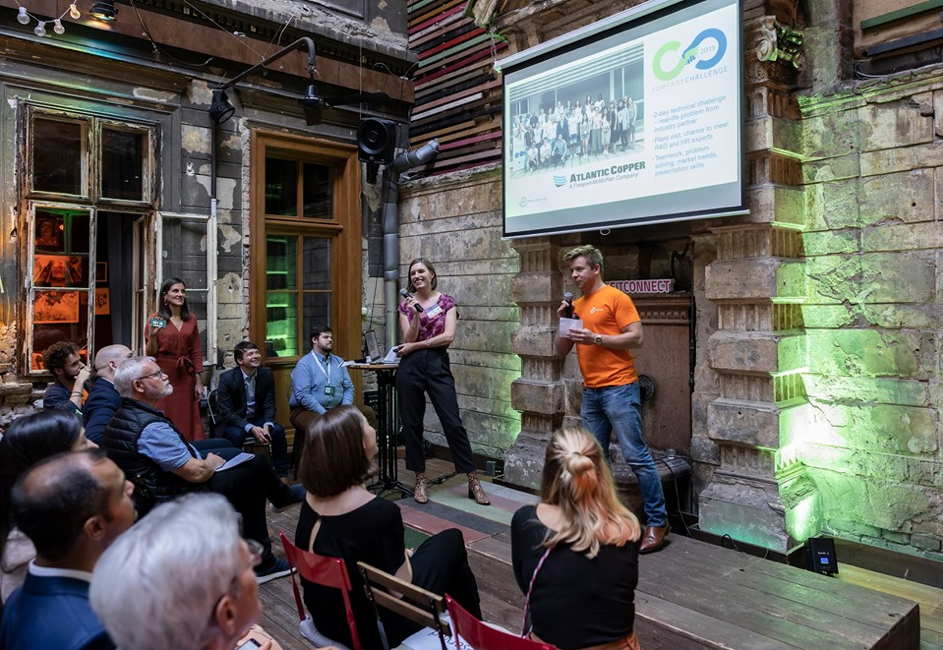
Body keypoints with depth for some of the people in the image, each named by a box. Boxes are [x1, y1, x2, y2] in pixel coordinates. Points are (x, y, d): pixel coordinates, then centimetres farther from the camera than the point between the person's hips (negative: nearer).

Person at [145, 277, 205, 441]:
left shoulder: (191, 319, 7)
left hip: (185, 378, 3)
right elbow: (151, 354, -2)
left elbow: (196, 352, 7)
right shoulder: (155, 319, -3)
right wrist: (152, 335, -21)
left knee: (187, 422, 6)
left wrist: (198, 381, 4)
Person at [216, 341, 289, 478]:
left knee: (278, 430, -23)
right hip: (234, 421, -3)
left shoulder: (267, 375, -7)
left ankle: (282, 473, -10)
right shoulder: (227, 378, -17)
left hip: (258, 419, 3)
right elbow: (226, 413, -18)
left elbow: (269, 406, -2)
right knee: (236, 434, -35)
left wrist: (267, 425, -24)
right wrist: (251, 428, -30)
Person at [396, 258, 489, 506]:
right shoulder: (406, 304, 7)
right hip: (410, 367, 2)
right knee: (412, 424, 6)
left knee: (453, 423, -4)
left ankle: (474, 482, 5)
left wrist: (416, 345, -7)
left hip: (438, 366, -2)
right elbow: (409, 339, -2)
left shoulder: (446, 301, 3)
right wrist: (416, 315, -17)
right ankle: (420, 480, 20)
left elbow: (448, 336, -8)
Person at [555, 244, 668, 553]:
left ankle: (657, 520, 6)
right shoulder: (576, 305, 16)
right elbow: (561, 350, 16)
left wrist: (596, 338, -16)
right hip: (590, 391, 7)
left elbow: (637, 337, -11)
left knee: (636, 455, -4)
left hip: (619, 388, -7)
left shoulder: (615, 297, -3)